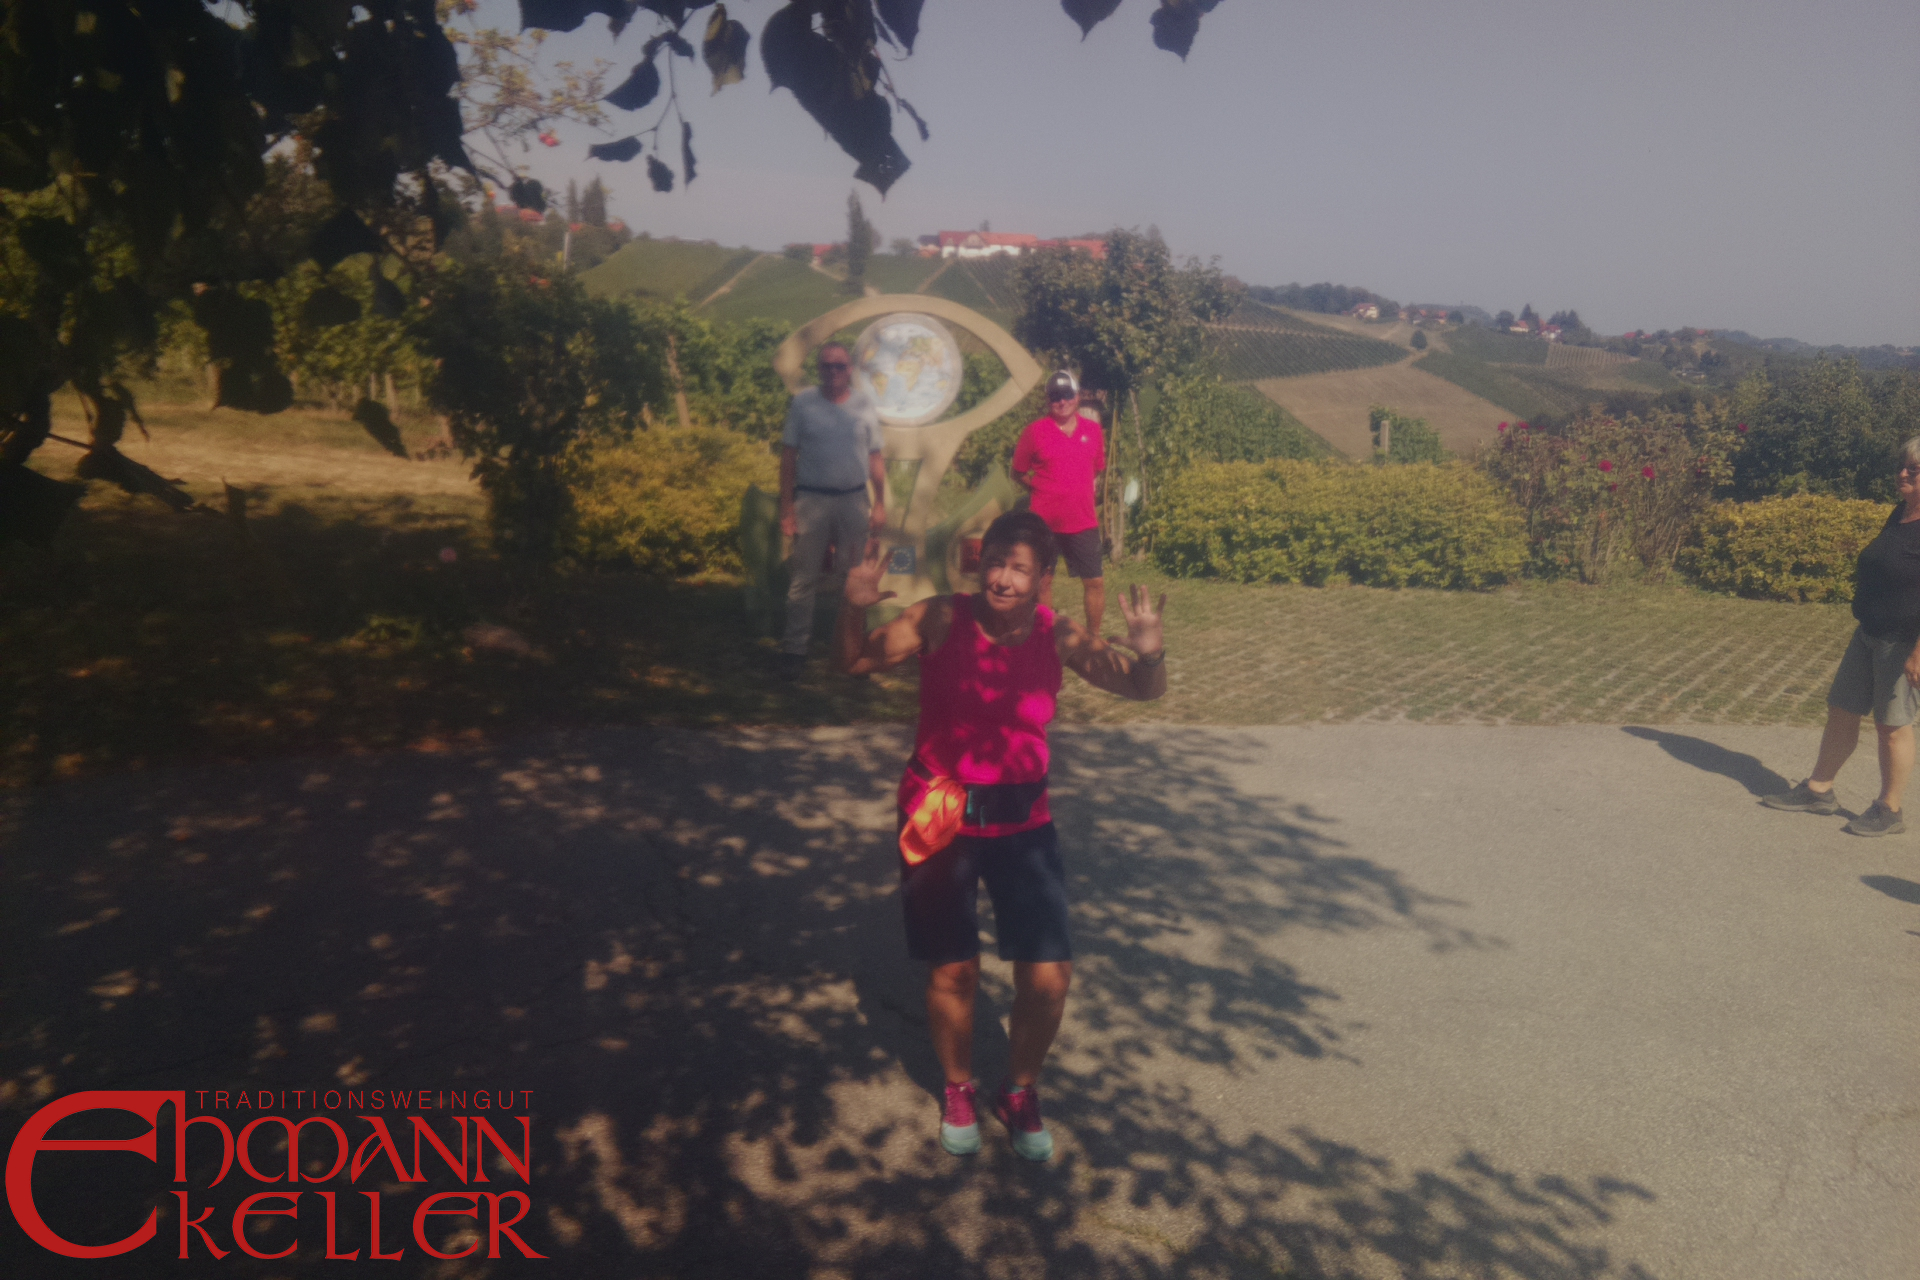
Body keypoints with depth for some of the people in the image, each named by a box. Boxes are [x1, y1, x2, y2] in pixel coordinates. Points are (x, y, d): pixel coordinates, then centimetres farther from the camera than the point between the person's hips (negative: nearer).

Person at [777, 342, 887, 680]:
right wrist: (786, 508, -4)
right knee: (804, 579, 0)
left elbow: (875, 458, 10)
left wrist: (880, 504, 4)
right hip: (811, 499, -2)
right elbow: (788, 457, 2)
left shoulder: (864, 407, 6)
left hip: (854, 500, 2)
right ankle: (795, 649, 6)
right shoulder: (803, 403, 2)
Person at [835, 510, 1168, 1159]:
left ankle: (1020, 1092, 29)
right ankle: (958, 1090, 36)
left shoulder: (1058, 637, -8)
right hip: (941, 815, -1)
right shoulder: (941, 621, -12)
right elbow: (856, 662, -9)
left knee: (1048, 976, -2)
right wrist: (855, 608, -28)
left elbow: (1140, 688, -10)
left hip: (1021, 819, 1)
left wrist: (1147, 651, -32)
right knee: (954, 970, 6)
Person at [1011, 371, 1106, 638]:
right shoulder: (1034, 431, -3)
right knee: (1043, 582, 6)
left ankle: (1093, 636, 20)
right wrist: (1042, 487, -1)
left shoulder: (1093, 430, 5)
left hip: (1083, 522, 2)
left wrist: (1076, 487, 8)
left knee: (1095, 582, 3)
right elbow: (1018, 471, 6)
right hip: (1044, 522, -2)